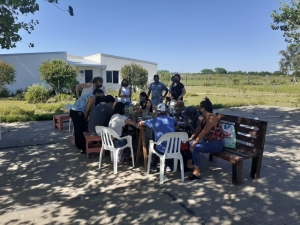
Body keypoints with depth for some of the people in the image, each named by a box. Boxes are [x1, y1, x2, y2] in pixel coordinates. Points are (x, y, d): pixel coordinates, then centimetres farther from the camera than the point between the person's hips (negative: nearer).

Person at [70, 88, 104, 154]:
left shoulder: (87, 95, 22)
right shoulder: (92, 98, -8)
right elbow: (87, 111, -11)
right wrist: (85, 119, 1)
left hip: (72, 111, 10)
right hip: (77, 113, -10)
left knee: (77, 129, 22)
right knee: (82, 130, 0)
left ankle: (79, 145, 37)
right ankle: (83, 148, 7)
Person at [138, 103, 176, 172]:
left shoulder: (154, 121, -1)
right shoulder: (171, 119, 7)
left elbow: (140, 123, 17)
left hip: (161, 150, -2)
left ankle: (153, 166, 31)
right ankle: (168, 166, 36)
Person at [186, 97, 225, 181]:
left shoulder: (212, 118, -22)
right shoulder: (203, 118, 7)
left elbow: (203, 132, -25)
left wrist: (194, 142, -22)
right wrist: (191, 138, -2)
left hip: (216, 144, -9)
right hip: (208, 141, 9)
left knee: (195, 147, -25)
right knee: (189, 143, 0)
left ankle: (196, 172, -17)